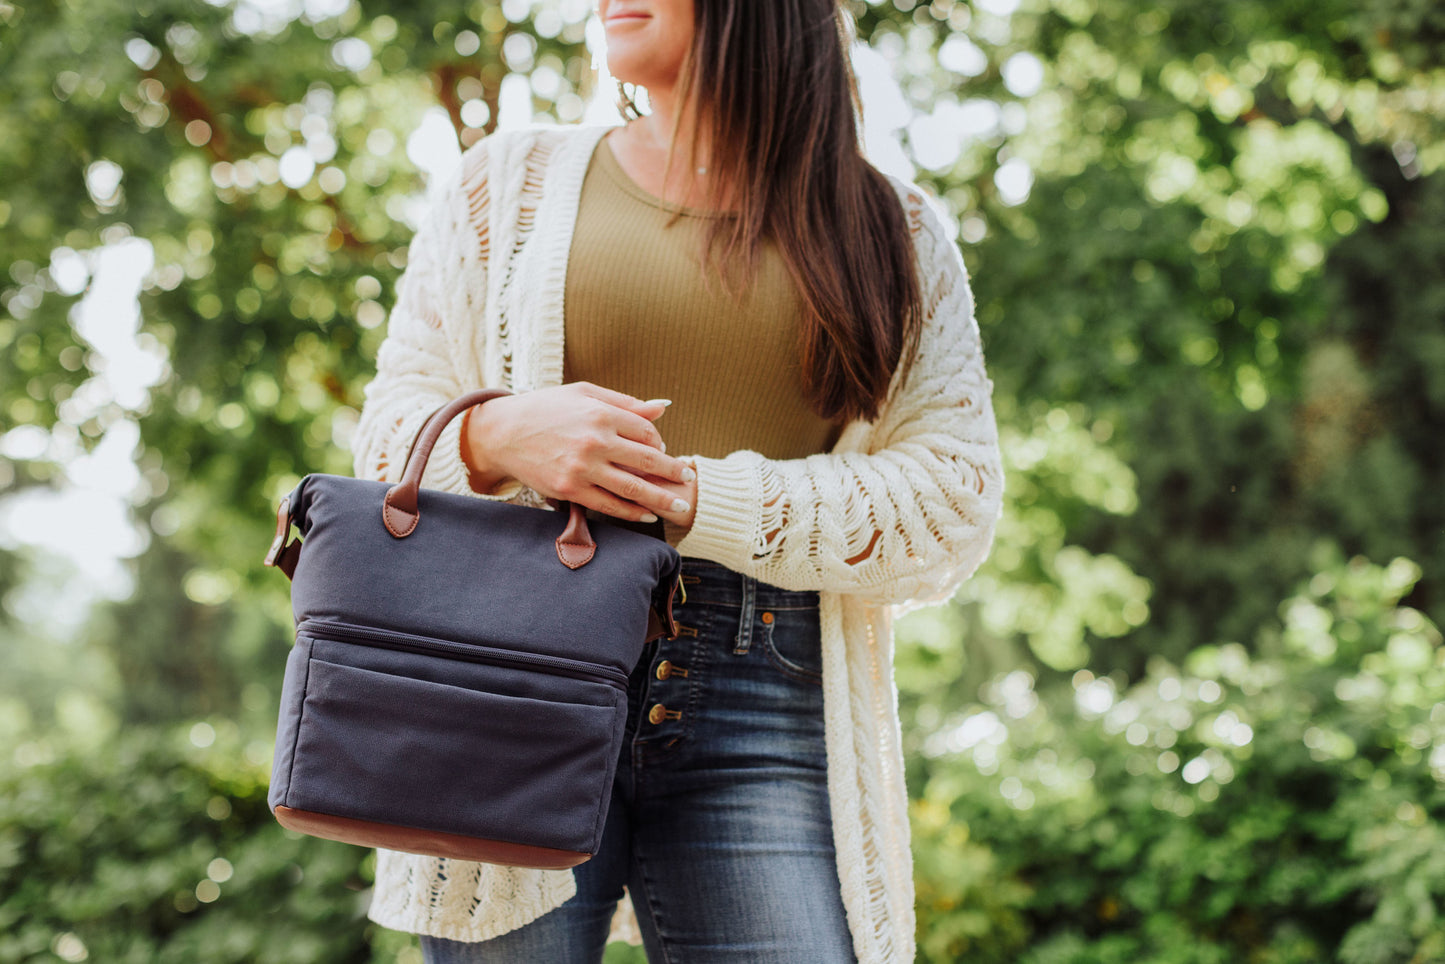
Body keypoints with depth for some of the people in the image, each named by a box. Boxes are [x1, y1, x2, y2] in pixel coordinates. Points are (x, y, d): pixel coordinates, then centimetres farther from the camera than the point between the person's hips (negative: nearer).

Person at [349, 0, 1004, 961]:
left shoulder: (894, 230, 12)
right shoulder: (511, 178, 15)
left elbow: (956, 502, 3)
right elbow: (390, 429, 12)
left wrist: (701, 501, -9)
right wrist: (497, 437, -12)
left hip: (769, 719, 0)